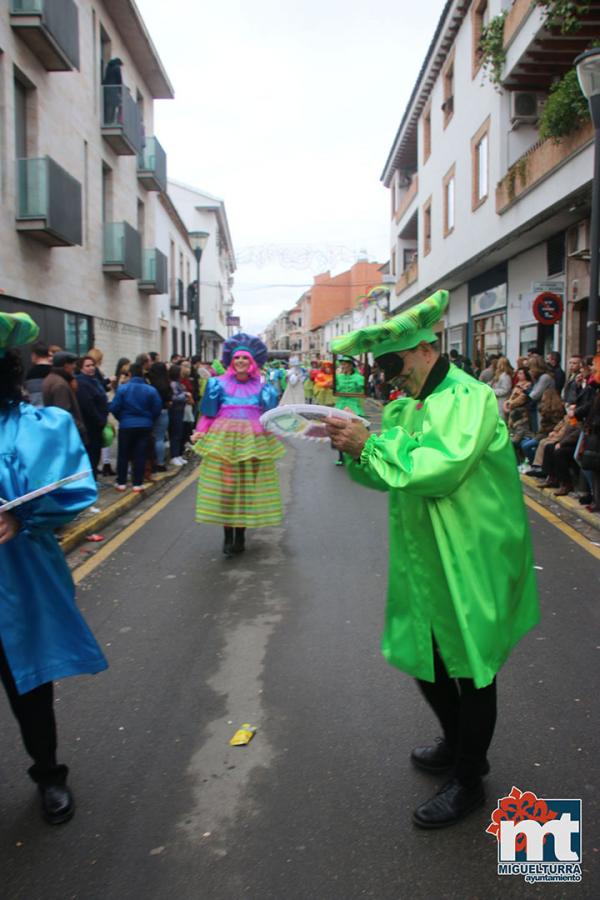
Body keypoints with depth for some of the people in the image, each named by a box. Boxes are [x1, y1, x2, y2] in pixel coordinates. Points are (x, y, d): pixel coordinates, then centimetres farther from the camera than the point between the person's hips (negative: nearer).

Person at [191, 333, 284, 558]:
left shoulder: (261, 387, 7)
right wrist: (200, 432, -8)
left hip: (252, 441, 1)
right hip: (224, 439, -1)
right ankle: (228, 537, 6)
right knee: (224, 486, -2)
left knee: (247, 487, 3)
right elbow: (209, 413, 4)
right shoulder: (220, 384, 4)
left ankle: (240, 535, 15)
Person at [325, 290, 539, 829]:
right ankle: (458, 744, 44)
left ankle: (469, 781, 26)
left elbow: (441, 469, -29)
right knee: (424, 656, 19)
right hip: (426, 558, 8)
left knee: (472, 668, 7)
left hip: (471, 561, -8)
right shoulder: (408, 406, 10)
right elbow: (388, 475, 10)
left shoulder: (470, 397, -16)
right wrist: (354, 450, -9)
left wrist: (370, 446, -26)